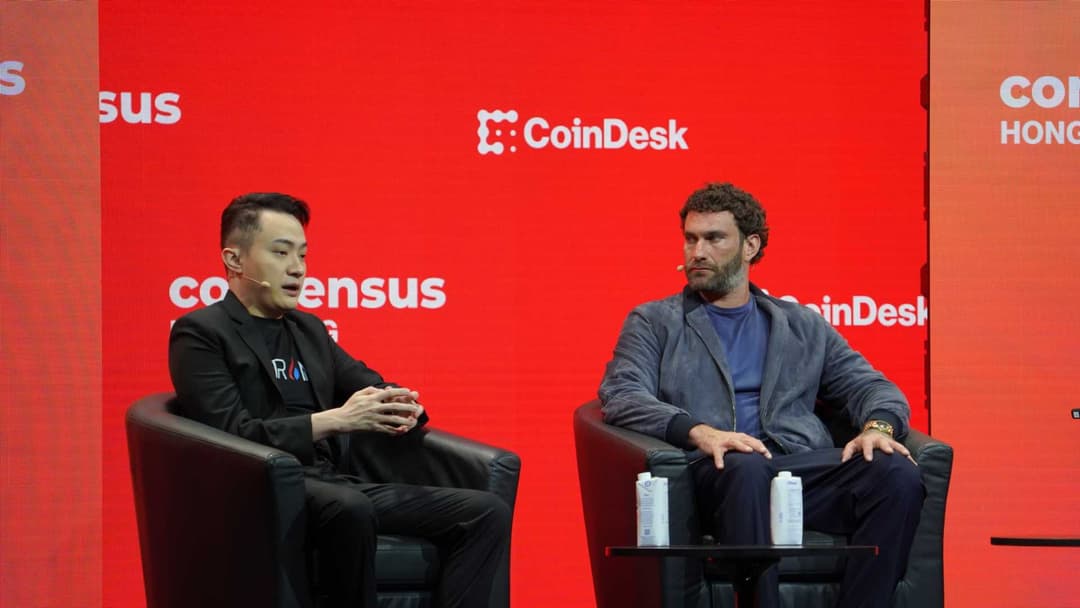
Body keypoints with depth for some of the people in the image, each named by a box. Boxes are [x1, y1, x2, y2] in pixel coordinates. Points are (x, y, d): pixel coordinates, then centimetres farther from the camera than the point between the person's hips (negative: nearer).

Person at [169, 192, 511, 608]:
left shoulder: (309, 329, 24)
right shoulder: (200, 334, 0)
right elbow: (233, 435, -12)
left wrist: (401, 408, -1)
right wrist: (334, 421, -20)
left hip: (338, 486, 7)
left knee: (487, 513, -11)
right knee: (347, 507, -41)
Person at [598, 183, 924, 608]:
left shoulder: (802, 326, 28)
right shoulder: (654, 323, 20)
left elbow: (870, 386, 20)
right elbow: (621, 396, 2)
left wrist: (878, 427, -7)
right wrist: (697, 432, -18)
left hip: (806, 466, 3)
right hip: (715, 472, -3)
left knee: (898, 474, -28)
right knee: (746, 468, -41)